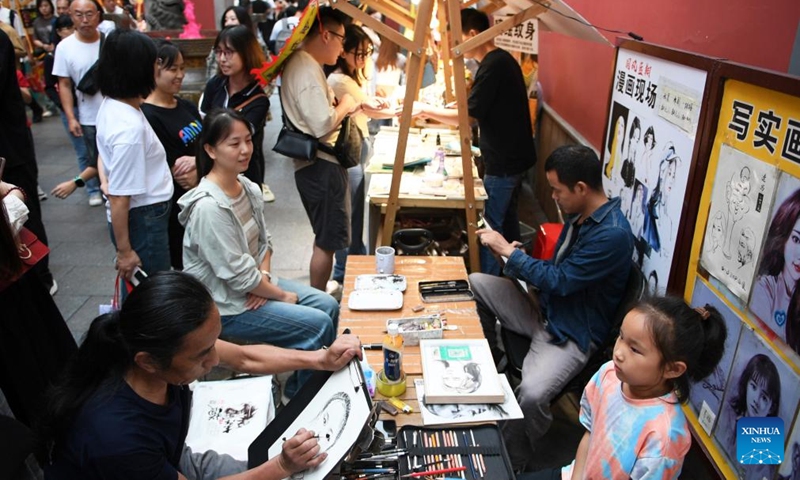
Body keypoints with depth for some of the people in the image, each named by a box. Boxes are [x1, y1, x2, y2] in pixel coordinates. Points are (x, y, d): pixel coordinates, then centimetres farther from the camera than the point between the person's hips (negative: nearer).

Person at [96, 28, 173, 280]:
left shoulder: (111, 105, 1)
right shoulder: (130, 128, -27)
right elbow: (119, 197, -23)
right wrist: (124, 250, -16)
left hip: (144, 216, 9)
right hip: (143, 221, -9)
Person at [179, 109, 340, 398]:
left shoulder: (248, 188, -1)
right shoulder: (208, 207, -27)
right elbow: (238, 275, -25)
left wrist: (265, 276, -9)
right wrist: (283, 295, -13)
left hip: (254, 284, 8)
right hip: (226, 305, -8)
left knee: (329, 306, 3)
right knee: (318, 325, -13)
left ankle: (302, 384, 21)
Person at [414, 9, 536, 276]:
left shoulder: (493, 66, -20)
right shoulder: (501, 59, 11)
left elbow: (467, 116, -22)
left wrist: (426, 111, -12)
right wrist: (440, 112, 8)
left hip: (504, 162, -10)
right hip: (513, 156, 10)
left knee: (491, 225, -2)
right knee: (506, 218, 19)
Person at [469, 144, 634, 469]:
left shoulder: (613, 234, -26)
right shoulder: (578, 214, 2)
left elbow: (560, 280, -25)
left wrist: (508, 251, -17)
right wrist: (515, 258, -5)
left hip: (572, 334, -9)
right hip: (545, 309, 9)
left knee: (532, 394, -33)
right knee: (474, 284, 5)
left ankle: (512, 462, -1)